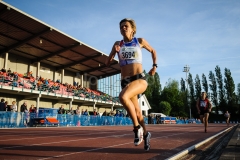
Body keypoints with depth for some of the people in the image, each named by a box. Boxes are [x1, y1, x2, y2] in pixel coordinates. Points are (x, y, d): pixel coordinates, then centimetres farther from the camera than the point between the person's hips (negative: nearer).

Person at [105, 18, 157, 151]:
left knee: (123, 97, -33)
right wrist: (114, 53, -9)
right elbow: (107, 63, 8)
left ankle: (137, 127, -15)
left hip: (140, 79, -3)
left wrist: (154, 66, 11)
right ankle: (145, 134, 38)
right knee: (137, 112, 12)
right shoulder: (118, 44, 9)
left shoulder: (140, 41, 4)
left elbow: (153, 51, 22)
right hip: (125, 81, 4)